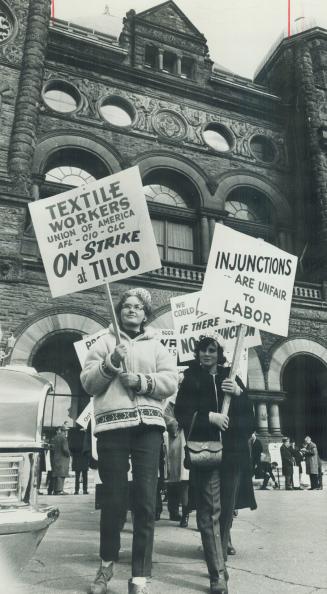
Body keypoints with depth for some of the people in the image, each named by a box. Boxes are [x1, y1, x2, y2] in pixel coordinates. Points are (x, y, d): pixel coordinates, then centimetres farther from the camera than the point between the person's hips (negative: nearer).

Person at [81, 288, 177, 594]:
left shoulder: (156, 346, 18)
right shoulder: (105, 342, 14)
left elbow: (170, 382, 6)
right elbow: (88, 382, 5)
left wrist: (141, 381, -9)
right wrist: (111, 363, -10)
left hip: (148, 425, 1)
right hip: (112, 424, -1)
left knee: (145, 502, -2)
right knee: (113, 498, 5)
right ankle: (106, 564, 28)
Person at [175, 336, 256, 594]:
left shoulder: (231, 377, 12)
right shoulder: (190, 379, 5)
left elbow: (249, 415, 7)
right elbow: (182, 414, -2)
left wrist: (238, 393, -10)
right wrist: (209, 416, -15)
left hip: (233, 453, 3)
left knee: (226, 510, 11)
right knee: (210, 512, -10)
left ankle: (220, 561, 28)